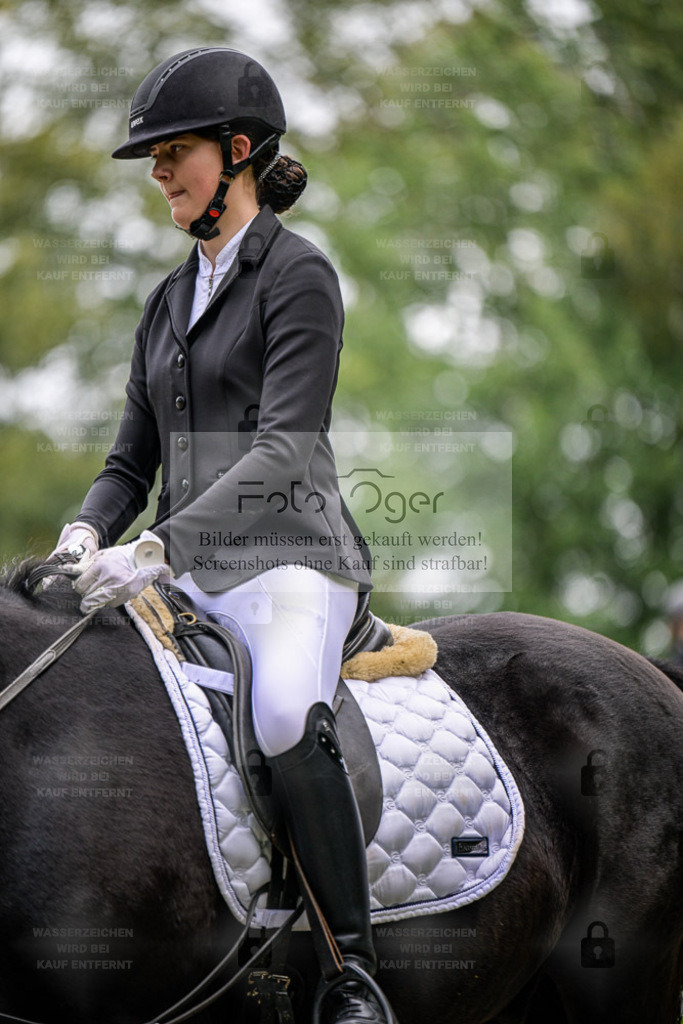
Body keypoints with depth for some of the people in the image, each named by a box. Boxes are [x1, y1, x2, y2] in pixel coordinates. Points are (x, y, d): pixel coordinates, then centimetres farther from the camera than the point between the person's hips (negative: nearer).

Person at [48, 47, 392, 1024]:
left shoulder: (298, 274, -4)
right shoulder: (170, 299, 19)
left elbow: (282, 451, -15)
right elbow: (134, 457, 20)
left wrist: (157, 546, -25)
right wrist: (88, 530, -4)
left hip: (287, 552, -8)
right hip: (185, 570, 8)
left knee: (289, 717, -36)